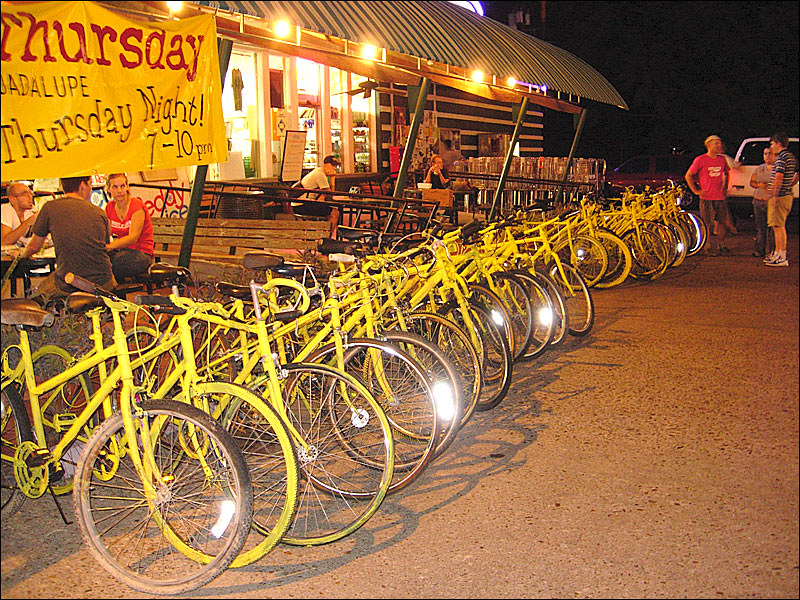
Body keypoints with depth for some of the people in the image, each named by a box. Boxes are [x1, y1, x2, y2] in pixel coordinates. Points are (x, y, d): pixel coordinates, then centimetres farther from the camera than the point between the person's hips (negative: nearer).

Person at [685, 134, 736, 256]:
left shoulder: (722, 159, 11)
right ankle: (711, 247, 10)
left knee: (724, 222, 5)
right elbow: (688, 176, -1)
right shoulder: (700, 160, -4)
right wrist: (696, 191, -5)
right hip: (706, 198, -4)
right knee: (708, 225, -1)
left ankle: (721, 245, 19)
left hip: (721, 198, 5)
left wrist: (725, 188, 19)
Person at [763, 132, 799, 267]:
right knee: (779, 226, 16)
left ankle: (782, 257, -10)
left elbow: (778, 178, -22)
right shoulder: (792, 157, 15)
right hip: (787, 195, 10)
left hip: (779, 196, -10)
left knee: (778, 226, -9)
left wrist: (773, 195, -22)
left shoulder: (781, 157, -15)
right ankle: (777, 254, 23)